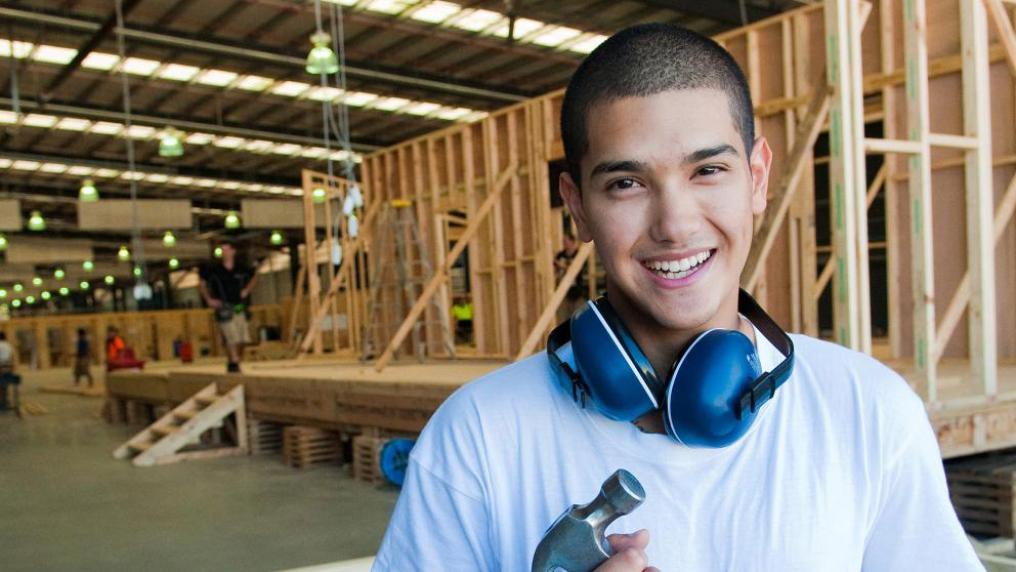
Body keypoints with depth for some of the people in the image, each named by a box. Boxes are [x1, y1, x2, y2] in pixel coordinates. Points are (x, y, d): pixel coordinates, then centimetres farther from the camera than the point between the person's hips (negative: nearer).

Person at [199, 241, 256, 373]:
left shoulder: (242, 269, 4)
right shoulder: (213, 270, -2)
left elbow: (254, 277, 23)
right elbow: (202, 284, 9)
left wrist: (247, 290, 12)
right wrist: (209, 300, 0)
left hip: (239, 308, 3)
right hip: (223, 308, -3)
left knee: (243, 339, 2)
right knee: (231, 338, -13)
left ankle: (235, 360, 19)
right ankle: (234, 363, -7)